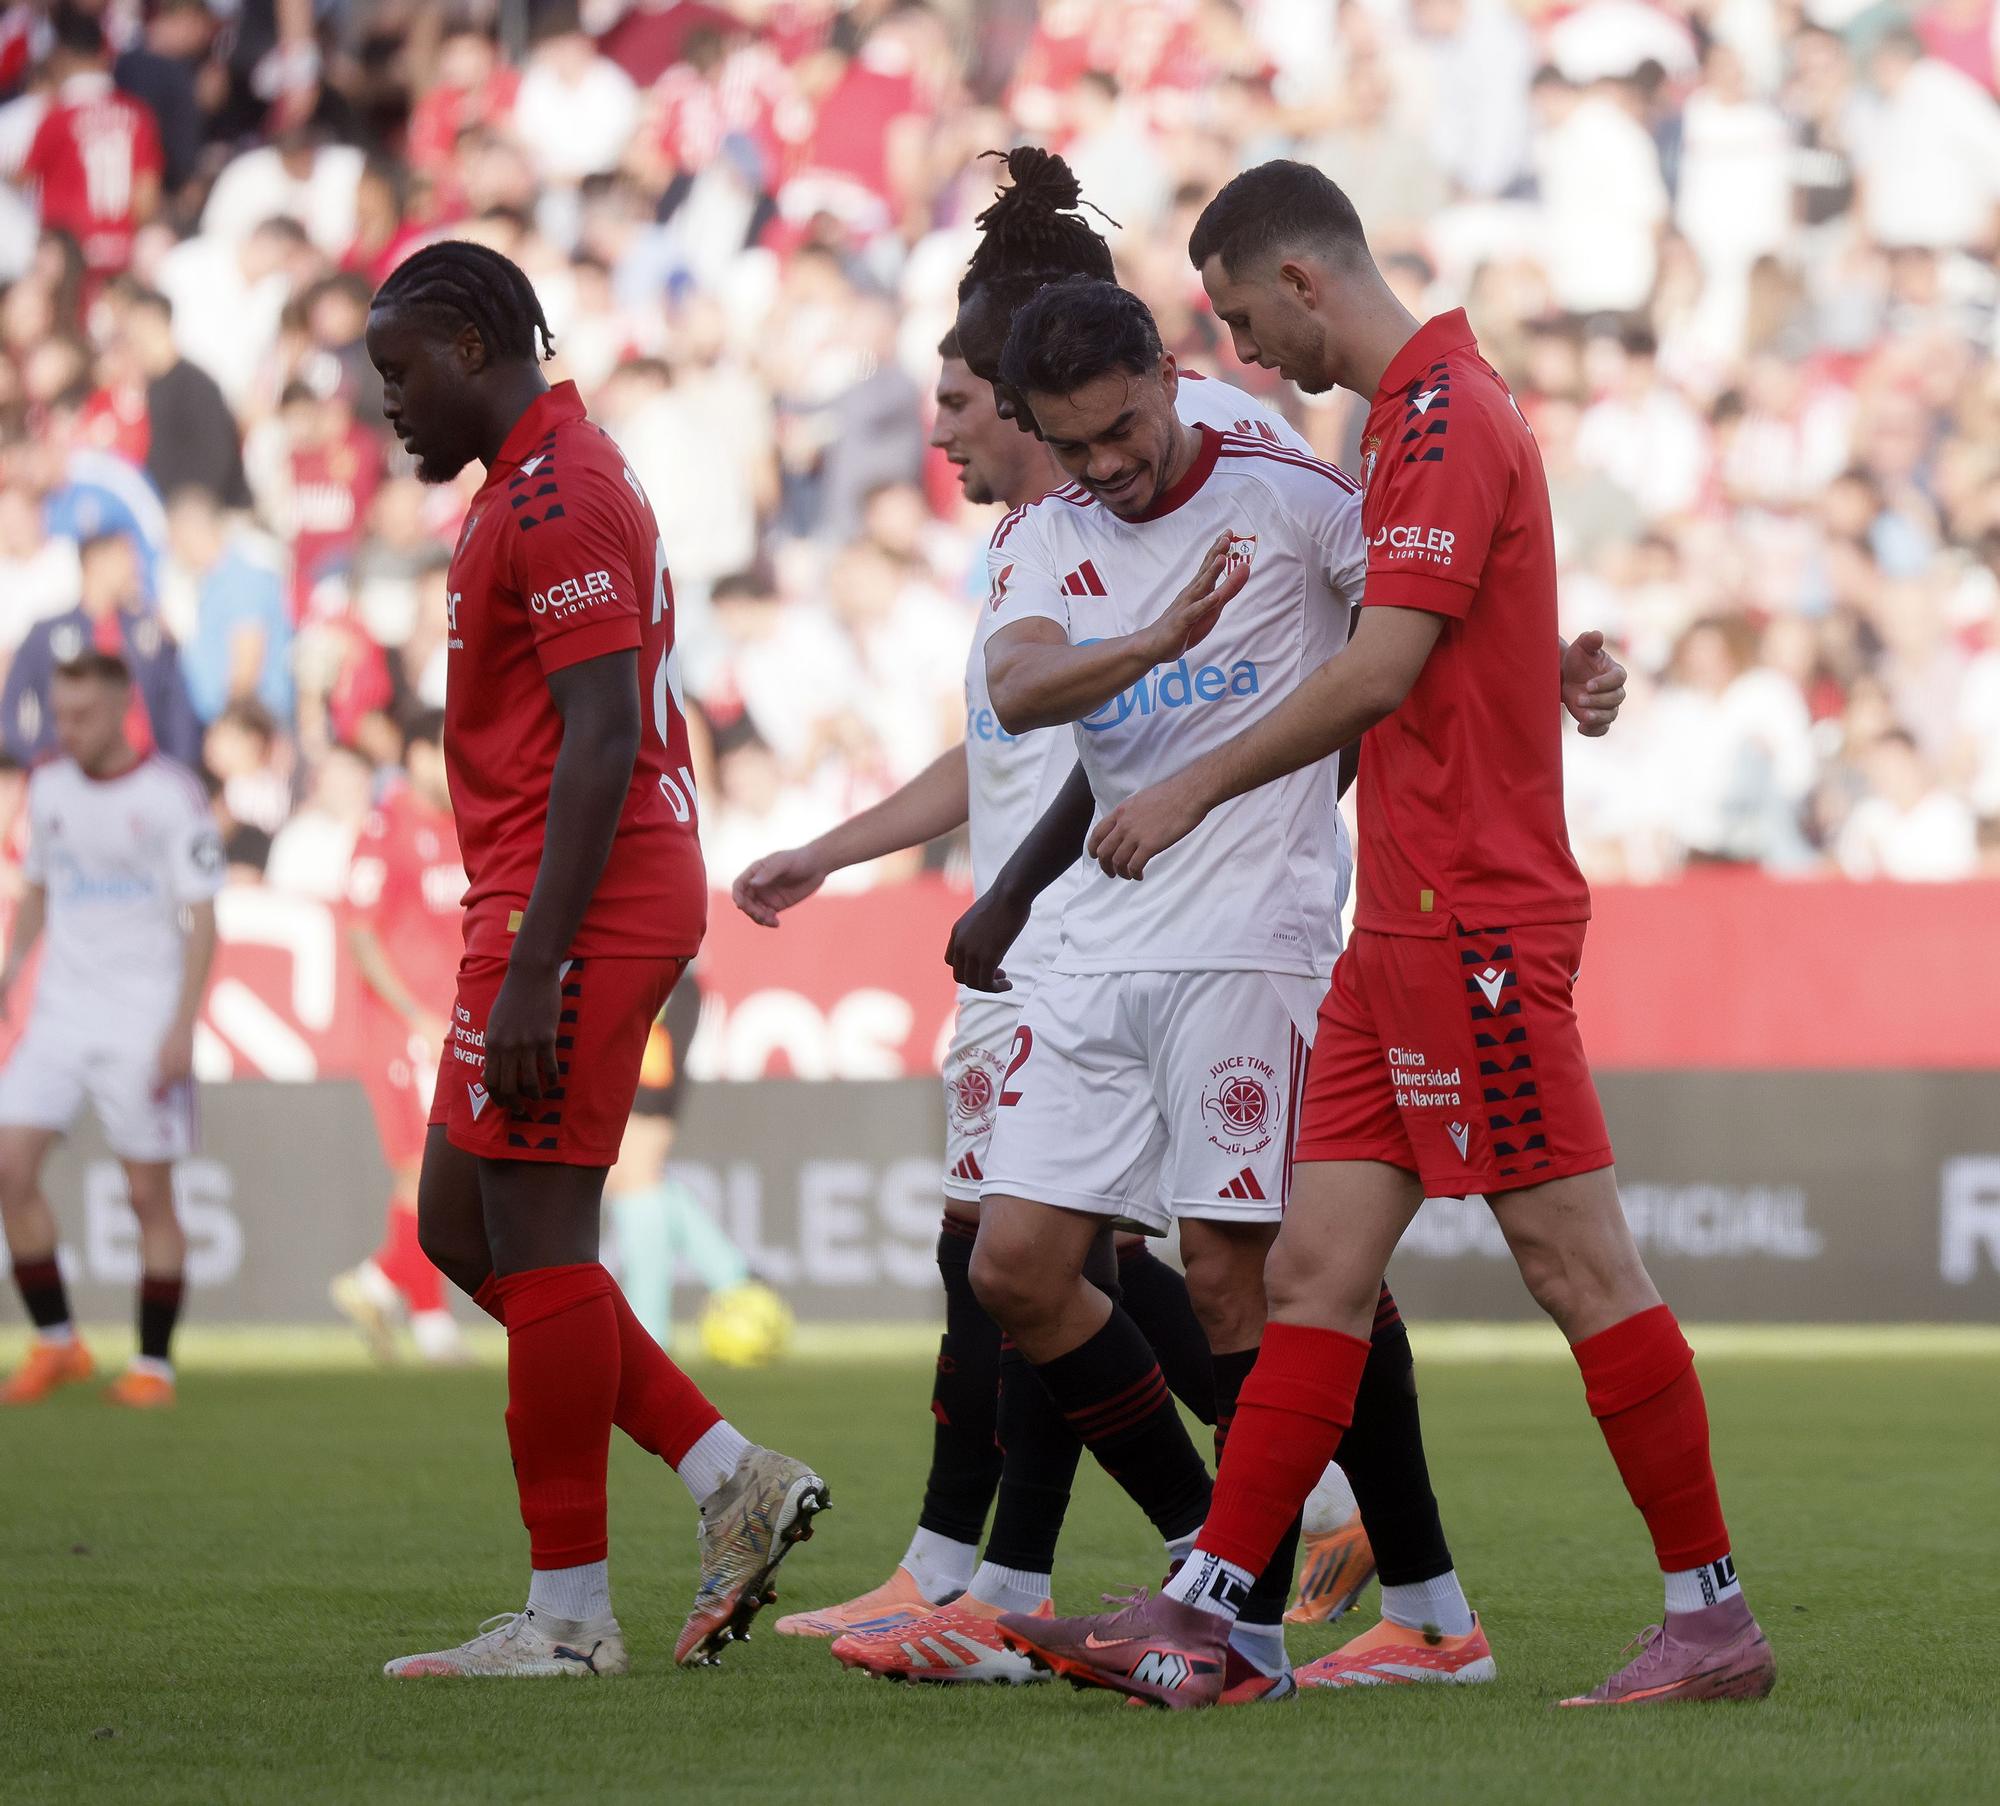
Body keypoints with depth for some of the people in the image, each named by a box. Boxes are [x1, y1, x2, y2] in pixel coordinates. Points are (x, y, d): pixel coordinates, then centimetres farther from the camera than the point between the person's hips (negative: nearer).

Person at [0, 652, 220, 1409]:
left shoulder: (171, 796, -9)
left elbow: (202, 920, -9)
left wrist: (181, 1027, -16)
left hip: (142, 1020, -5)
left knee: (149, 1194, -1)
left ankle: (153, 1364, 10)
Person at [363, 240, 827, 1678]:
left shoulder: (554, 496, -14)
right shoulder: (551, 483, 19)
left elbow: (601, 742, -21)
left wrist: (529, 976, -24)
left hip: (575, 913, -11)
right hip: (628, 903, 11)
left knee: (534, 1239, -6)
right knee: (461, 1229, 12)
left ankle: (570, 1615, 0)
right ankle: (733, 1477, 11)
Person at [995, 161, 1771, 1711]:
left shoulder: (1444, 414, -13)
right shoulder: (1429, 409, 18)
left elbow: (1384, 666, -19)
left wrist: (1199, 785, -12)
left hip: (1472, 920, -10)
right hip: (1405, 927, 10)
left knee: (1579, 1265, -5)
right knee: (1318, 1271, 5)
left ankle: (1715, 1617, 1)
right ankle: (1198, 1622, 4)